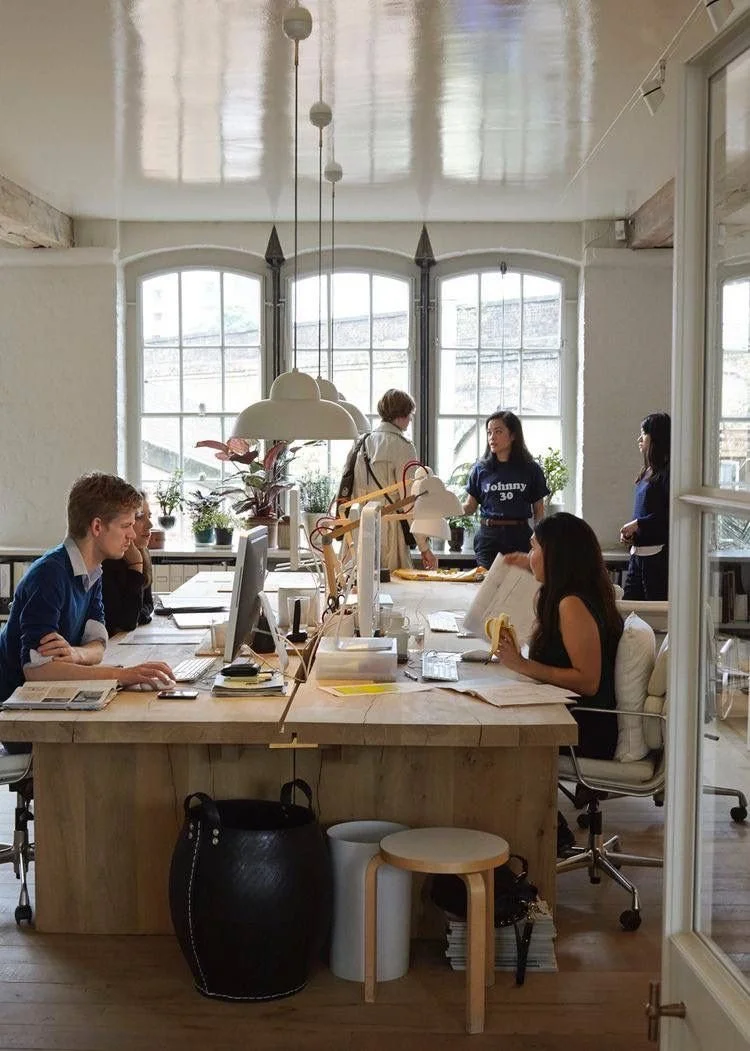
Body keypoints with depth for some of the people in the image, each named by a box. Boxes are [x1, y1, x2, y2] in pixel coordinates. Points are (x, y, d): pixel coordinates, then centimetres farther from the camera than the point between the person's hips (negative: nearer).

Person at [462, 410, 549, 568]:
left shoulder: (531, 469, 4)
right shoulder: (481, 469, 6)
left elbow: (538, 510, 8)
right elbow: (470, 507, 6)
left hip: (520, 537, 0)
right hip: (488, 536, 1)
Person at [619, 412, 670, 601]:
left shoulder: (666, 472, -12)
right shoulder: (647, 472, 14)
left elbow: (668, 515, -19)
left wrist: (637, 524, -14)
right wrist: (629, 532, 6)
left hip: (658, 552, -9)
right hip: (637, 552, 9)